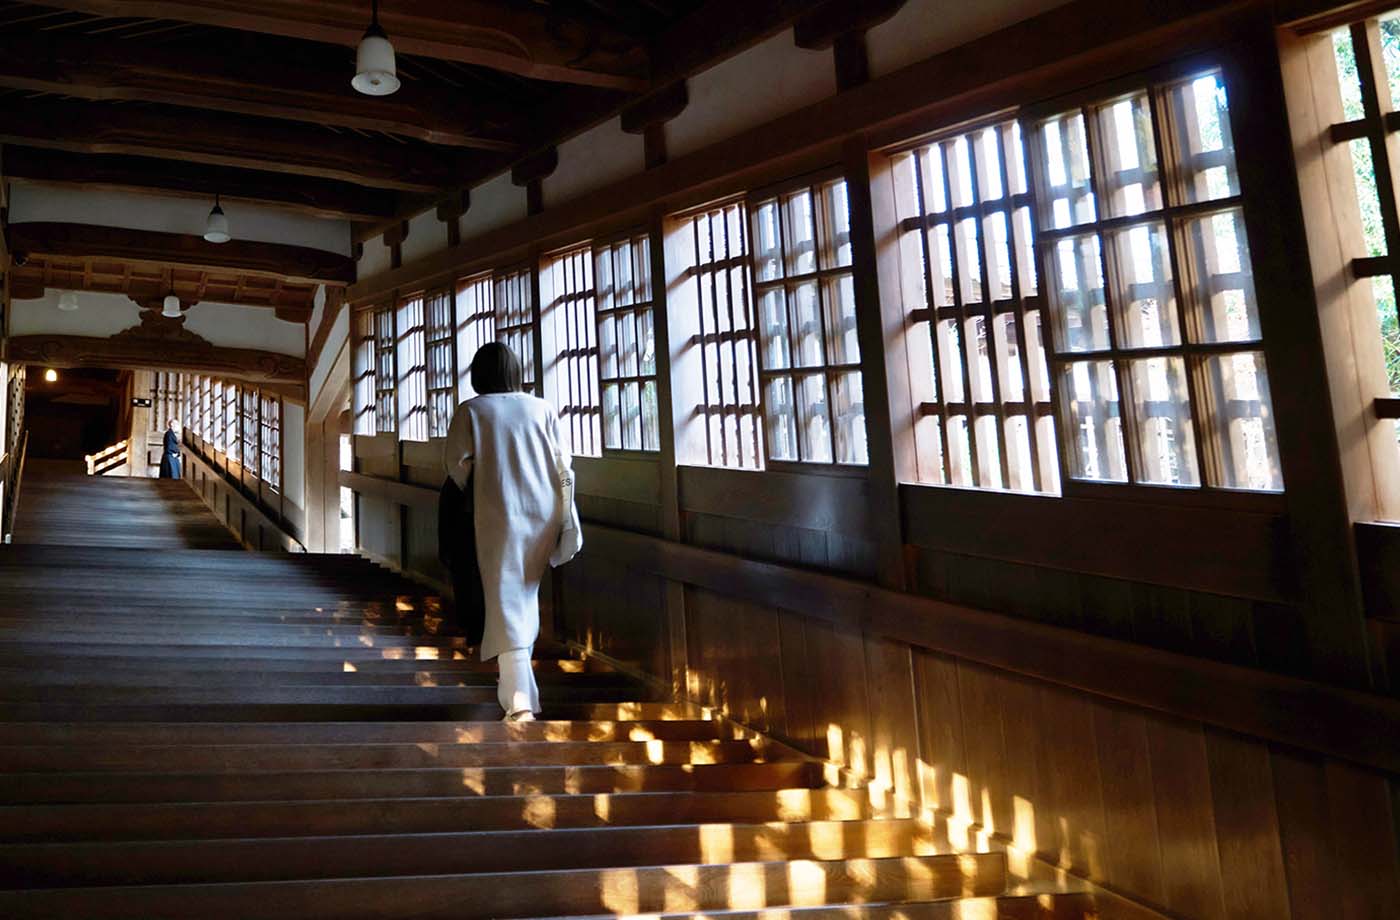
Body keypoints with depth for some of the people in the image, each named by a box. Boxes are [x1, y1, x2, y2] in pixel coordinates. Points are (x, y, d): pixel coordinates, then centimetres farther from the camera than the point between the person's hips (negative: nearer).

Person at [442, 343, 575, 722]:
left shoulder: (470, 411, -1)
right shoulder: (542, 408, 5)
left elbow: (456, 463, -3)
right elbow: (563, 464, 3)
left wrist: (472, 493, 15)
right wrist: (566, 517, 10)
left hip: (499, 516, -3)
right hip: (543, 515, 3)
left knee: (507, 604, -6)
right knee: (527, 594, 21)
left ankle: (519, 702, -18)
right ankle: (519, 681, 34)